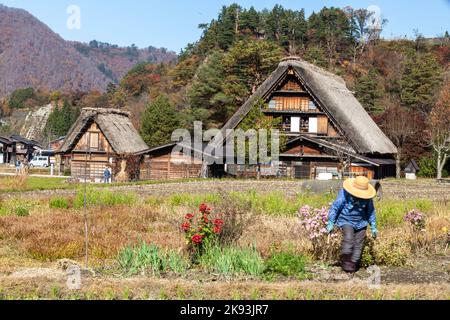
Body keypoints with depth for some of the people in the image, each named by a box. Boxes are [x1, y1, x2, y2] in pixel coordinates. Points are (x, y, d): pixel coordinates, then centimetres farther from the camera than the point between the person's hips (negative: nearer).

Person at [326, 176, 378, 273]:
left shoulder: (367, 198, -4)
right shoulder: (344, 193, -16)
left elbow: (370, 211, 10)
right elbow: (335, 207, -10)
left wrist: (373, 227, 12)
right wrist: (330, 223, -10)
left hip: (361, 223, 4)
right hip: (346, 221, -4)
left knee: (358, 245, 0)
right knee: (349, 238, -27)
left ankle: (353, 264, 13)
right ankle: (346, 261, -11)